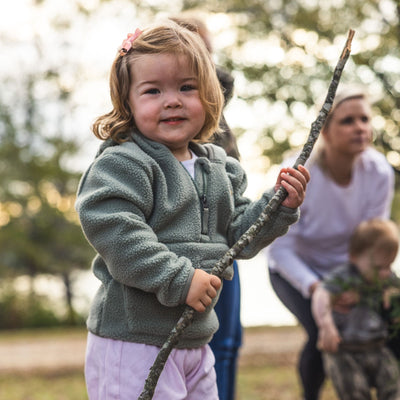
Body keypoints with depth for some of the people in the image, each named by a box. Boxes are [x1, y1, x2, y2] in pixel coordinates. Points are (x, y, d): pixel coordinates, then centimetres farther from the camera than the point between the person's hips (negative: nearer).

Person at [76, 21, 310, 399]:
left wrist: (278, 206, 0)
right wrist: (178, 278, -26)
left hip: (195, 337, 8)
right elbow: (113, 230, -26)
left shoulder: (219, 167, 12)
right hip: (133, 339, -8)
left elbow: (237, 235, 16)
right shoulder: (122, 163, -13)